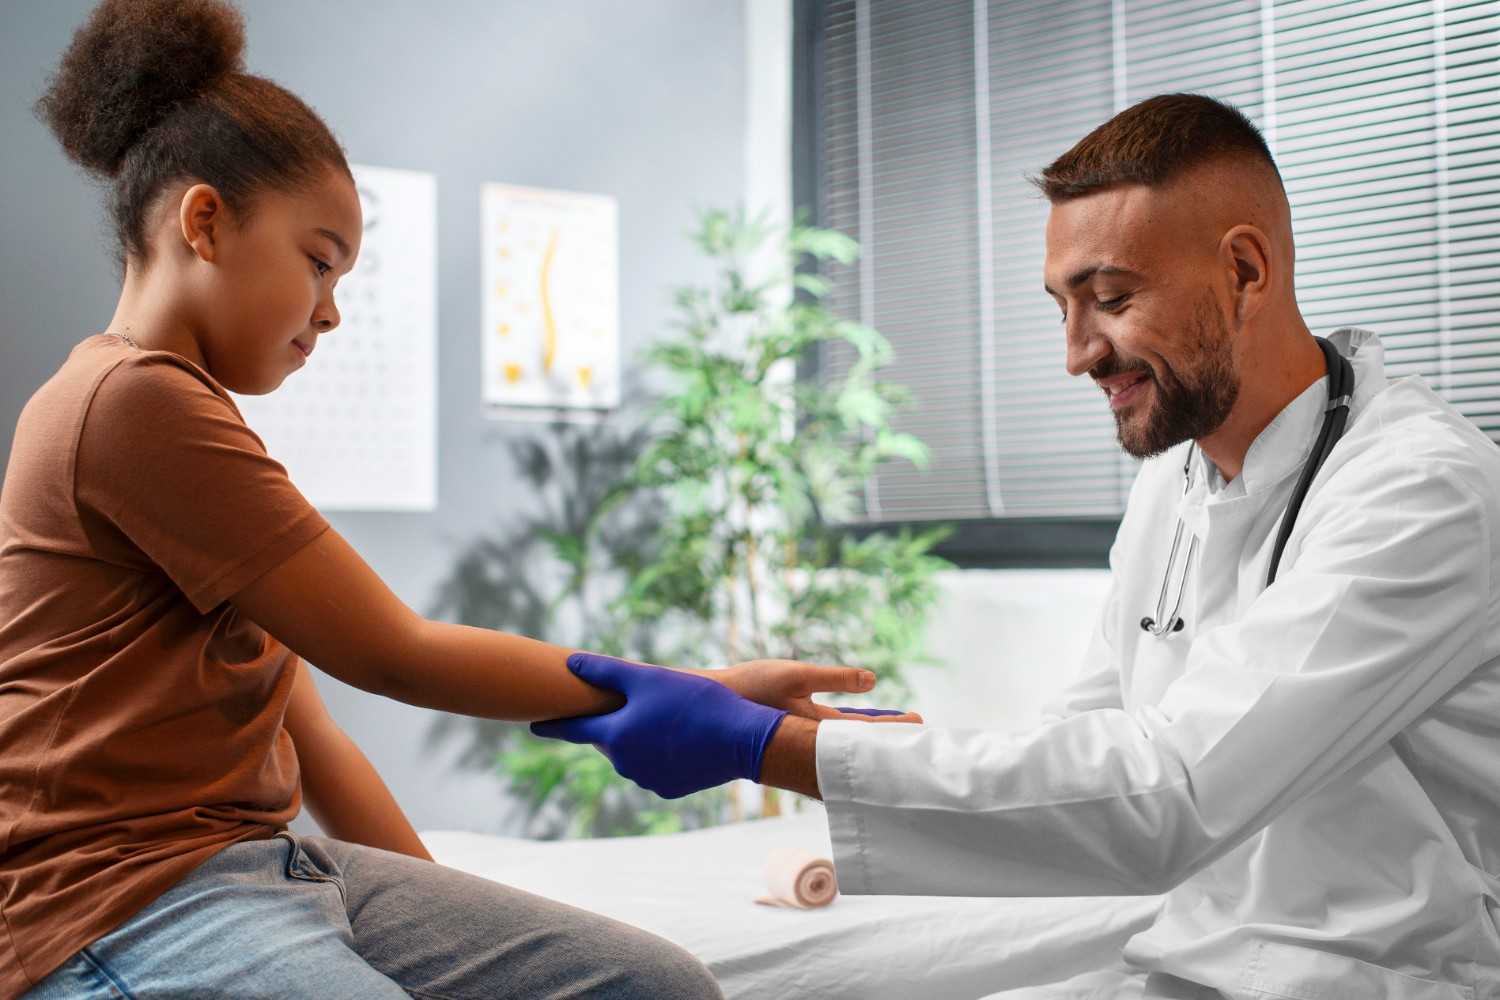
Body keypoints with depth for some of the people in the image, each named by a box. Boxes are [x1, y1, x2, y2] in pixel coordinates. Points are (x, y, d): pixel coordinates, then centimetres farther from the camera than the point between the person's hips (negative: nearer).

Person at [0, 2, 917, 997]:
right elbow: (394, 655, -11)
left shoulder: (189, 413, 19)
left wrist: (448, 920, 10)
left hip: (271, 862, 9)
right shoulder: (129, 399, -11)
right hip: (129, 905, -9)